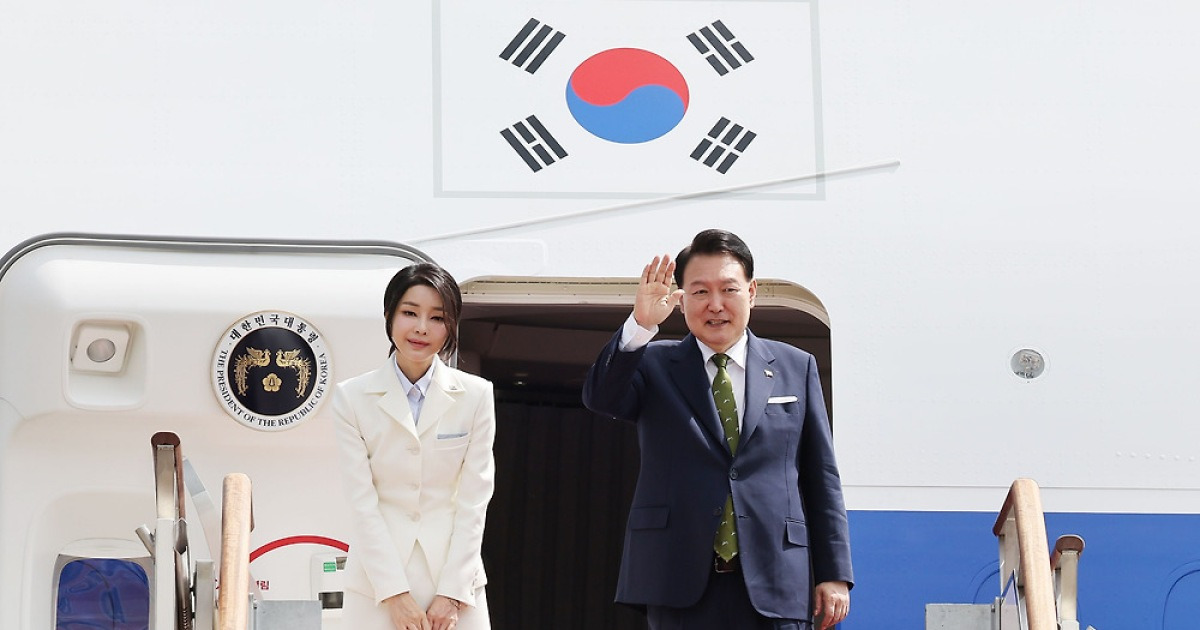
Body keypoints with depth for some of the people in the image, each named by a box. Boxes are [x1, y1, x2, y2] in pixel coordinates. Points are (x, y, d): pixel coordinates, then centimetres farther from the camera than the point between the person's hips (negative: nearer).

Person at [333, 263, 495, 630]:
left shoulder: (476, 396, 4)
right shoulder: (352, 398, 2)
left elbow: (474, 501, 1)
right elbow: (363, 503, -3)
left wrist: (451, 592, -7)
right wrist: (395, 594, -10)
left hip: (454, 574, 0)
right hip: (377, 581, 0)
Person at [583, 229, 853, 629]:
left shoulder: (796, 367, 12)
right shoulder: (654, 364, 10)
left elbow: (821, 478, 10)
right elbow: (600, 397, -11)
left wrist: (834, 574, 4)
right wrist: (640, 325, -25)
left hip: (774, 584, 1)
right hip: (682, 581, -1)